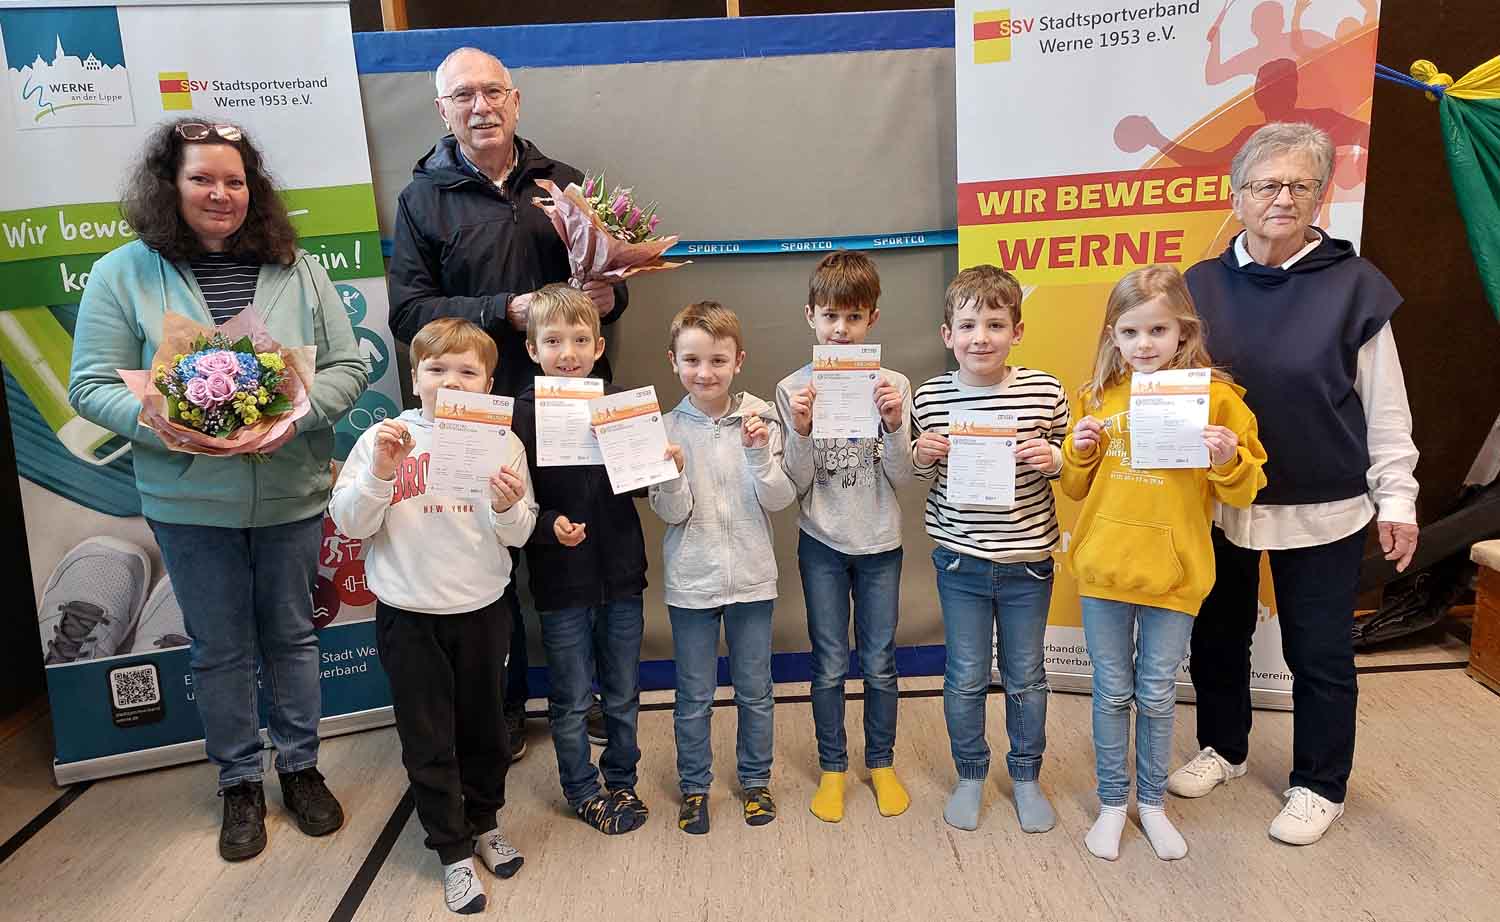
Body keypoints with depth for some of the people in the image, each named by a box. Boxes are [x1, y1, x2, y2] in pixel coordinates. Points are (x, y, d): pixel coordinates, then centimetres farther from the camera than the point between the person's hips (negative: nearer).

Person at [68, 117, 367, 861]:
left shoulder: (296, 269, 0)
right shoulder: (123, 274, -2)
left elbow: (347, 367, 0)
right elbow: (92, 386, -3)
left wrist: (298, 414, -18)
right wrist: (162, 423, -21)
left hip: (291, 494, 1)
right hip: (190, 502, -1)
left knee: (291, 634, 15)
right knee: (219, 649, 13)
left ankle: (300, 767, 35)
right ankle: (239, 783, 32)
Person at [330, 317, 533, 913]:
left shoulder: (502, 442, -4)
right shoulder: (384, 439, -7)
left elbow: (518, 536, -2)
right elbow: (349, 523, -8)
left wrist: (509, 507, -23)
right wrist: (380, 473, -23)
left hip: (481, 608, 1)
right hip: (408, 613, -1)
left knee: (483, 724, 18)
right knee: (427, 737, 9)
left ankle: (484, 823, 41)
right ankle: (454, 850, 27)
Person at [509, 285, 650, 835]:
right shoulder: (521, 415, -11)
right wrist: (550, 525, -27)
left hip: (621, 573, 3)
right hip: (561, 581, -2)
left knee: (624, 694, 18)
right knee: (571, 700, 14)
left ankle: (621, 780, 40)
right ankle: (582, 789, 36)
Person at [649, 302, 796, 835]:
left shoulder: (760, 419, -6)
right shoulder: (667, 429, -7)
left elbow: (780, 499, -9)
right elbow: (673, 512, -9)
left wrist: (758, 453, -24)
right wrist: (670, 473, -27)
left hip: (751, 577, 1)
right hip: (691, 581, 0)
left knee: (755, 690, 16)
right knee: (694, 697, 13)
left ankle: (756, 779, 37)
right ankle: (694, 786, 32)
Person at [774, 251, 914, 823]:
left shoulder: (892, 385, -5)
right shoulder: (794, 390, -6)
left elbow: (901, 478, -6)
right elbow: (797, 484, -7)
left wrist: (894, 425, -22)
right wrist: (801, 432, -23)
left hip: (880, 543, 1)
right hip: (821, 543, 0)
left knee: (880, 663, 12)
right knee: (830, 665, 9)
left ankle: (881, 762, 32)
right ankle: (832, 768, 28)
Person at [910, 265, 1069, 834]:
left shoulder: (1045, 392, -8)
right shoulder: (930, 398, -6)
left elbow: (1069, 466, 5)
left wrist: (1052, 459, -17)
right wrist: (923, 456, -14)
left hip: (1028, 560, 0)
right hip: (960, 559, 0)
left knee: (1025, 676, 15)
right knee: (965, 678, 11)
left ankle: (1026, 776, 37)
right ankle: (970, 775, 34)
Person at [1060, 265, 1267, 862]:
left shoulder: (1215, 396, -6)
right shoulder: (1100, 397, 2)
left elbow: (1243, 492, -3)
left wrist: (1227, 461, -22)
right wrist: (1079, 451, -9)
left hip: (1172, 573, -2)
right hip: (1104, 567, 2)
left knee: (1157, 696, 13)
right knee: (1112, 694, 13)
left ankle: (1152, 802, 33)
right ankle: (1112, 802, 30)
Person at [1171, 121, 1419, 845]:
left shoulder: (1353, 286, -7)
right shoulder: (1203, 285, 0)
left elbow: (1384, 406, -3)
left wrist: (1396, 498, -3)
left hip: (1322, 509, -3)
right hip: (1219, 500, 3)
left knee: (1319, 652, 9)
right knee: (1217, 634, 17)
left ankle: (1319, 785, 29)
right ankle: (1222, 748, 40)